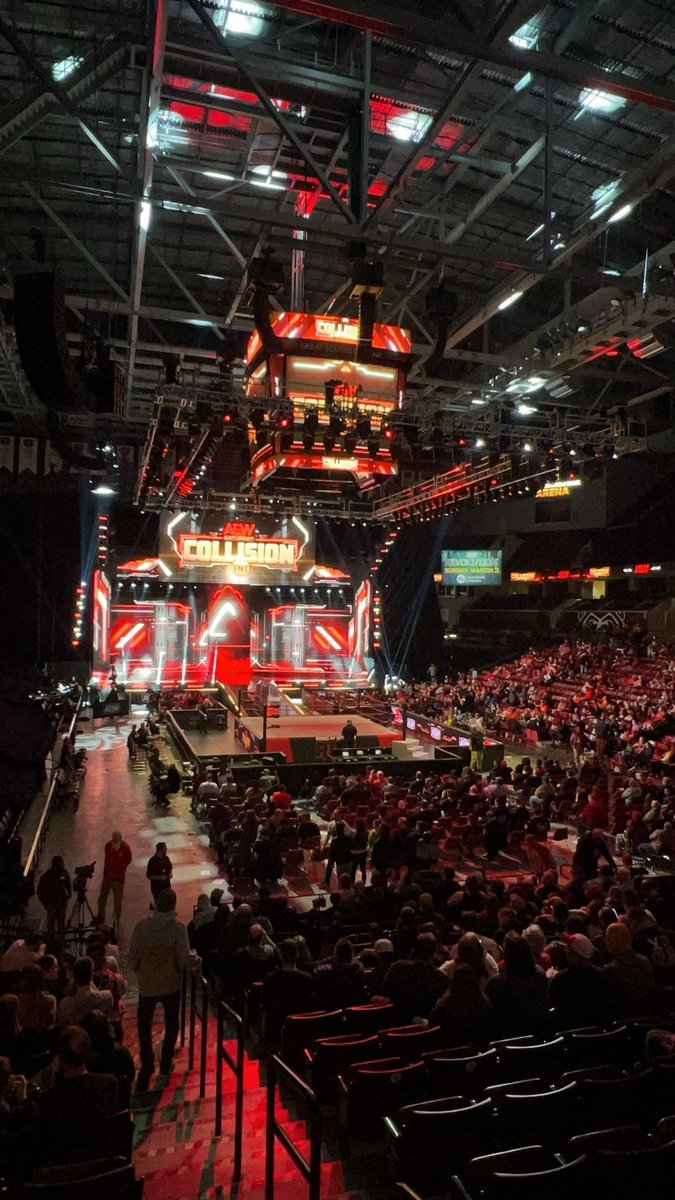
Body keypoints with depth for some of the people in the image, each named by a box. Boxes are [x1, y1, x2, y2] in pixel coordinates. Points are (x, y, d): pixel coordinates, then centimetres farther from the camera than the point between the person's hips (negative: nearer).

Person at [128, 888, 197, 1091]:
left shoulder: (142, 926, -15)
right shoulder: (178, 928, -19)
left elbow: (133, 957, -9)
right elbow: (185, 959, -21)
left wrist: (138, 970, 11)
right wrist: (195, 960, 0)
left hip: (147, 984, 0)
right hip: (171, 985, 0)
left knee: (144, 1026, 19)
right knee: (171, 1024, 23)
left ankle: (147, 1065, 17)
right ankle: (166, 1063, 31)